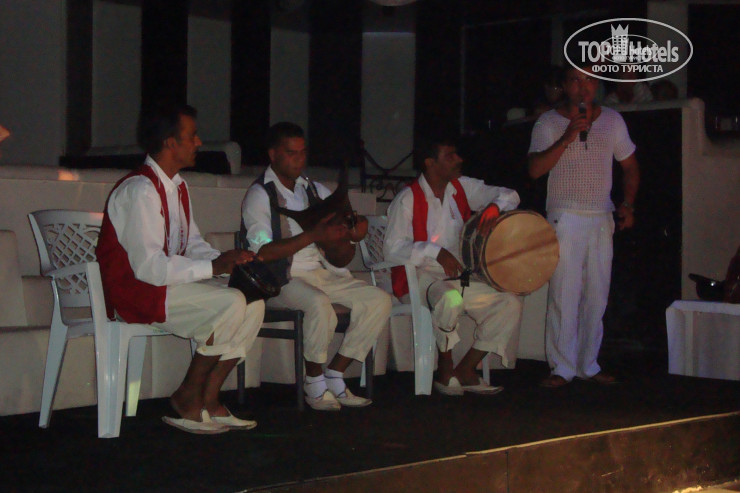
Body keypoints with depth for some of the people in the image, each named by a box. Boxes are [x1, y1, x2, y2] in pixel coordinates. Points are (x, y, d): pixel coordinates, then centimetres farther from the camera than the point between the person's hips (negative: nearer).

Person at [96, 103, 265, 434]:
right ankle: (188, 399, -10)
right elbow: (148, 266, -26)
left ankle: (208, 400, -2)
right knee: (231, 304, -24)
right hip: (135, 291, -10)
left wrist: (227, 260, -3)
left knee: (253, 304, -5)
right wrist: (214, 266, -25)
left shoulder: (177, 186, 12)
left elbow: (193, 244, 17)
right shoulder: (139, 190, -19)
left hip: (167, 283, 10)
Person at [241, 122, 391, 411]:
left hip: (322, 273, 7)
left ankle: (335, 376, -8)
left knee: (379, 300, -11)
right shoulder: (260, 195, -3)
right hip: (279, 279, -7)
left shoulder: (314, 190, 17)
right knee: (319, 303, -36)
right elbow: (262, 252, -16)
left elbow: (350, 222, 19)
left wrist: (357, 227, -8)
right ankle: (314, 383, -16)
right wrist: (315, 235, -24)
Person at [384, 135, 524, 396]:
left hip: (458, 276, 7)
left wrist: (494, 206, -14)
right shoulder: (408, 199, -12)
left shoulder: (463, 187, 6)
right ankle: (445, 372, -16)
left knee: (511, 303, -8)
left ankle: (465, 371, -3)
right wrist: (437, 252, -28)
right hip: (420, 277, -7)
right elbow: (393, 249, -19)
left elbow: (509, 195, 10)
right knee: (451, 299, -38)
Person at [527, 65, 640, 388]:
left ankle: (588, 364, 16)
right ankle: (562, 367, -2)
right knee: (564, 294, -9)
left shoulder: (612, 120, 11)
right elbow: (535, 169, -12)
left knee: (597, 295, 6)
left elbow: (630, 167, 19)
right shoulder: (549, 123, 0)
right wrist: (567, 138, -20)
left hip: (602, 219, 4)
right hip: (565, 218, -4)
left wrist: (628, 205, 5)